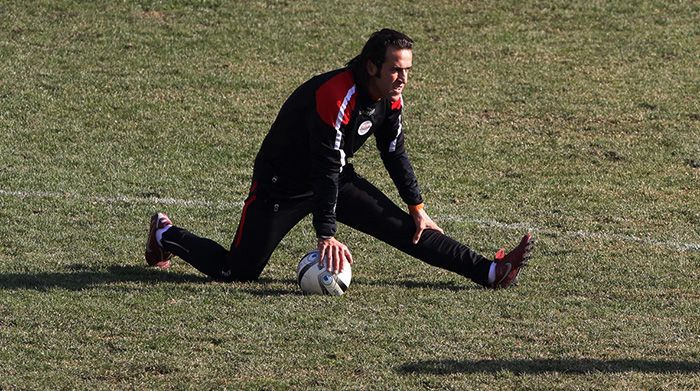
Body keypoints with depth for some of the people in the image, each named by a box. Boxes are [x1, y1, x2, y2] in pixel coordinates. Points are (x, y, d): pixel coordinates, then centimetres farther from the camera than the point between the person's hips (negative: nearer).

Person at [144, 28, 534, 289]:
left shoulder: (391, 98, -6)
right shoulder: (337, 97, -33)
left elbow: (396, 154, 10)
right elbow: (326, 169, -35)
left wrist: (417, 208, 9)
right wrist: (326, 234, -37)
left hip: (337, 179, 7)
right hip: (283, 184, -7)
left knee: (403, 227, -5)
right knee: (237, 272, -5)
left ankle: (489, 271, -10)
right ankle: (166, 235, 19)